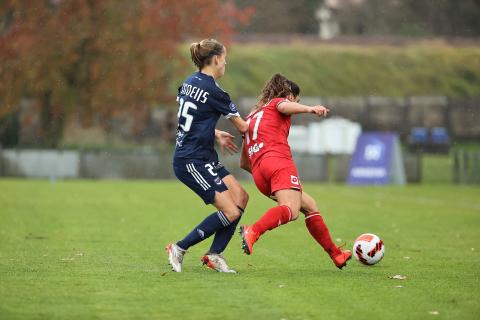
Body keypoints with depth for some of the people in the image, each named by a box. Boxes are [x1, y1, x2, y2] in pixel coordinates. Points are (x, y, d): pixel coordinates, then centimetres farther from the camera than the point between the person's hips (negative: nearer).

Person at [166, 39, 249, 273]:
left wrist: (215, 135, 21)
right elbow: (243, 127, -5)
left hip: (202, 158, 10)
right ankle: (179, 249, -3)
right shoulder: (213, 91, -16)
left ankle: (214, 254, 2)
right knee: (231, 212, -12)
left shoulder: (189, 82, 10)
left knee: (240, 197, 3)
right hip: (192, 162, -10)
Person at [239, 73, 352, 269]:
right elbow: (284, 106, -13)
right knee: (291, 210, -28)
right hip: (278, 161, -8)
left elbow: (243, 163, 36)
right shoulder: (278, 102, 17)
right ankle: (253, 232, -49)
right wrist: (309, 109, -29)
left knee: (309, 206, 19)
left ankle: (336, 255, 20)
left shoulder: (252, 115, 36)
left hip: (259, 174, 8)